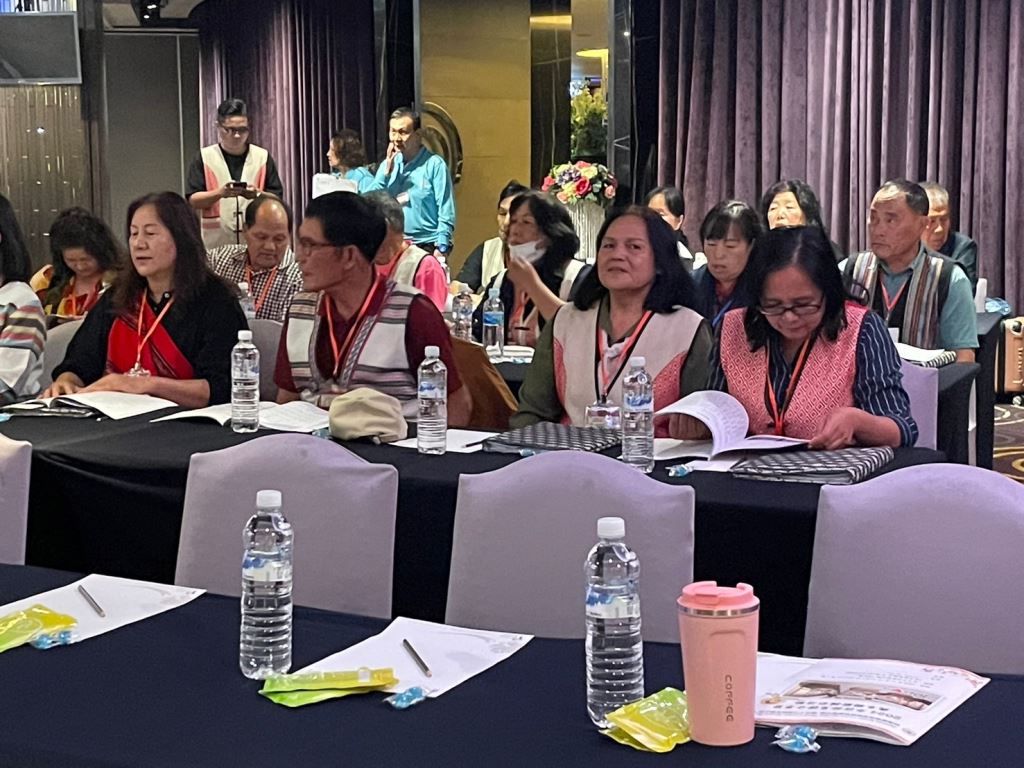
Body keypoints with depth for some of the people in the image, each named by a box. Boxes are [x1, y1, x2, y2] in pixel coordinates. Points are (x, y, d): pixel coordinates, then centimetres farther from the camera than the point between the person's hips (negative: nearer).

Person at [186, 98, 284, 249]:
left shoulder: (262, 157, 8)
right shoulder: (204, 158, 4)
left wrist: (258, 195, -14)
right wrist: (220, 193, -17)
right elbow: (193, 200, 0)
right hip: (216, 245, -1)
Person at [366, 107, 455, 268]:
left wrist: (441, 249, -14)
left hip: (427, 246, -5)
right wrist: (387, 172, -3)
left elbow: (446, 212, -7)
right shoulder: (387, 164, 13)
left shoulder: (434, 164, -4)